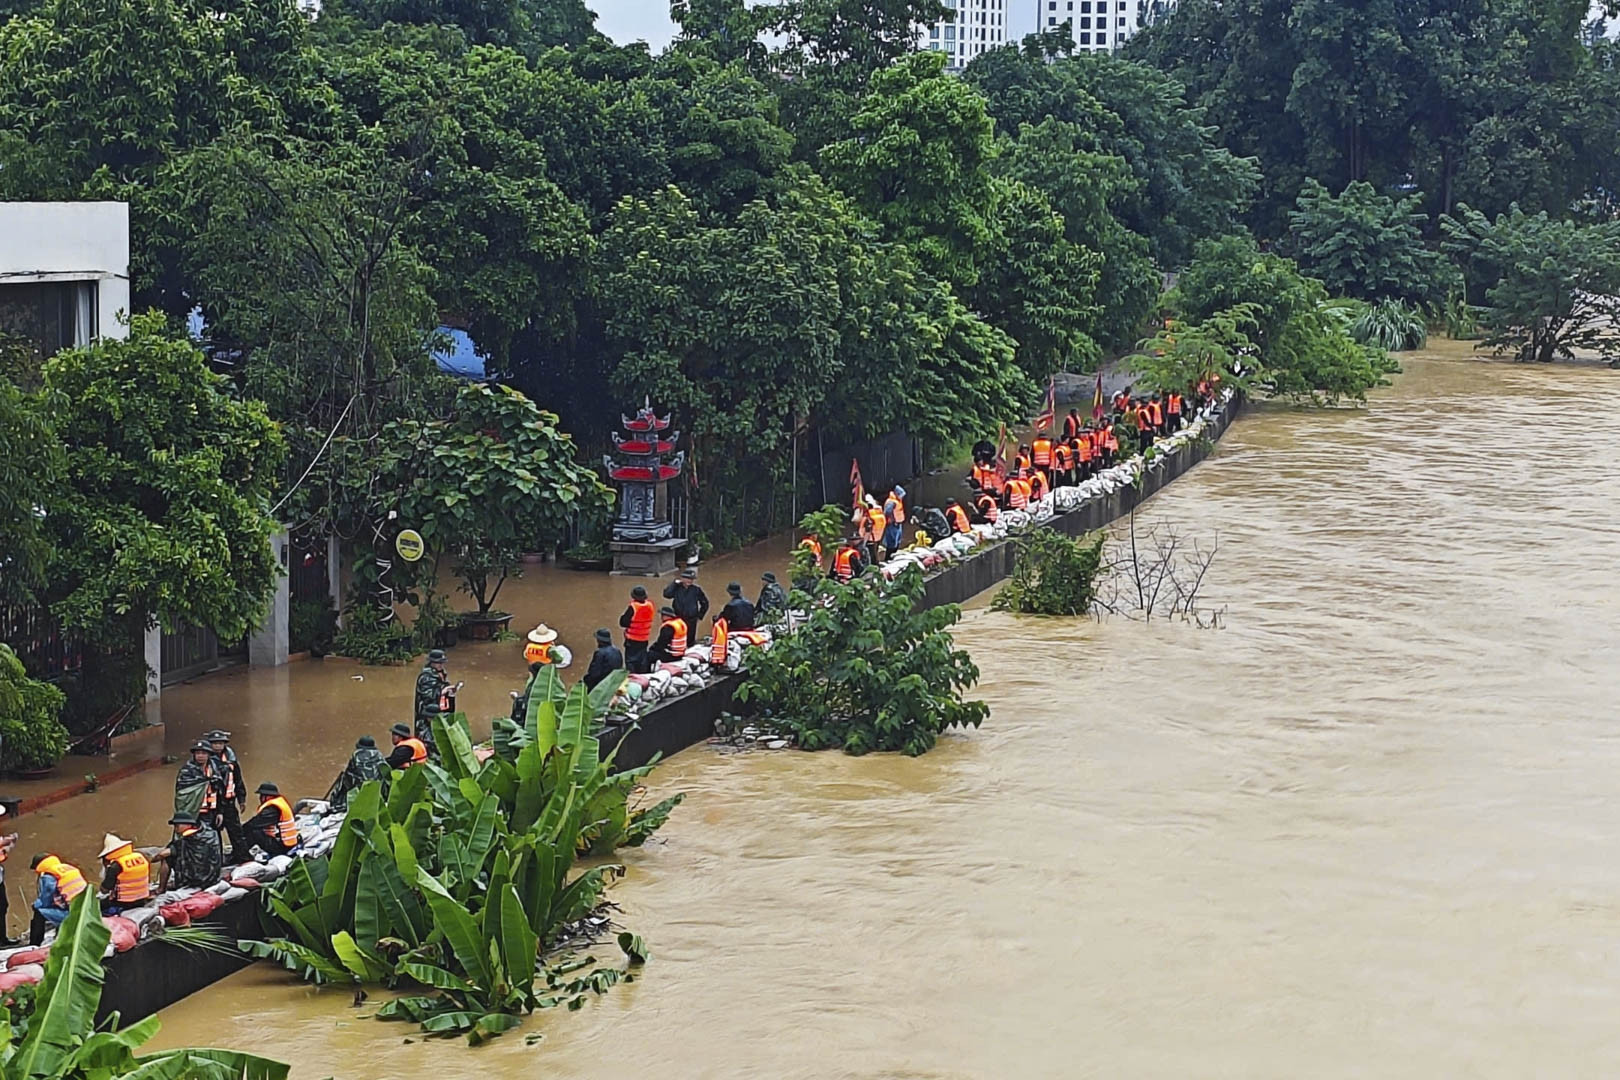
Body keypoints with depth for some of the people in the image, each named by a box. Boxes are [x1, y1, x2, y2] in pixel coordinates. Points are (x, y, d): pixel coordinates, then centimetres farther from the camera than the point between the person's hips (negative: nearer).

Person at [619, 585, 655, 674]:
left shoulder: (633, 607, -22)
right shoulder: (650, 606, -5)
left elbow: (623, 622, -19)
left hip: (632, 640, -6)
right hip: (644, 639, 6)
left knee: (630, 660, 3)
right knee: (642, 661, 16)